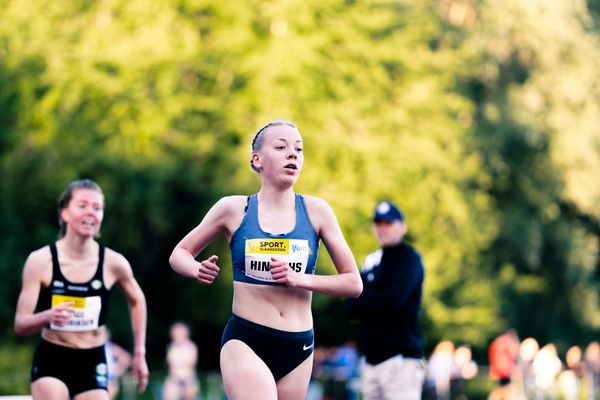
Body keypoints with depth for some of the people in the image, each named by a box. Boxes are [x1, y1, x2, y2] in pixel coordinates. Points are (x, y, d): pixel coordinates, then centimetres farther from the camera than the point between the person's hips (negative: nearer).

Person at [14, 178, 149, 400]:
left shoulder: (113, 263, -6)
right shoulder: (41, 260, -11)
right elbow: (20, 325, -11)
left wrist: (139, 353, 14)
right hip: (50, 360, -2)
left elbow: (137, 301, 16)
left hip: (93, 364, 2)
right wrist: (47, 316, -32)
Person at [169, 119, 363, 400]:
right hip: (244, 343, -3)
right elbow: (179, 254, 11)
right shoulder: (233, 209, -1)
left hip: (298, 347, 3)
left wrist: (300, 279, -13)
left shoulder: (315, 211, 2)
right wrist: (198, 270, -12)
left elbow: (353, 283, 3)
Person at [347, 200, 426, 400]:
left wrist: (362, 299, -1)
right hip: (371, 358, 8)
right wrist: (376, 301, -7)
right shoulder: (372, 260, 19)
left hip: (400, 356, -7)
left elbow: (393, 299, -16)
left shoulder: (409, 258, -1)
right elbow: (353, 308, 11)